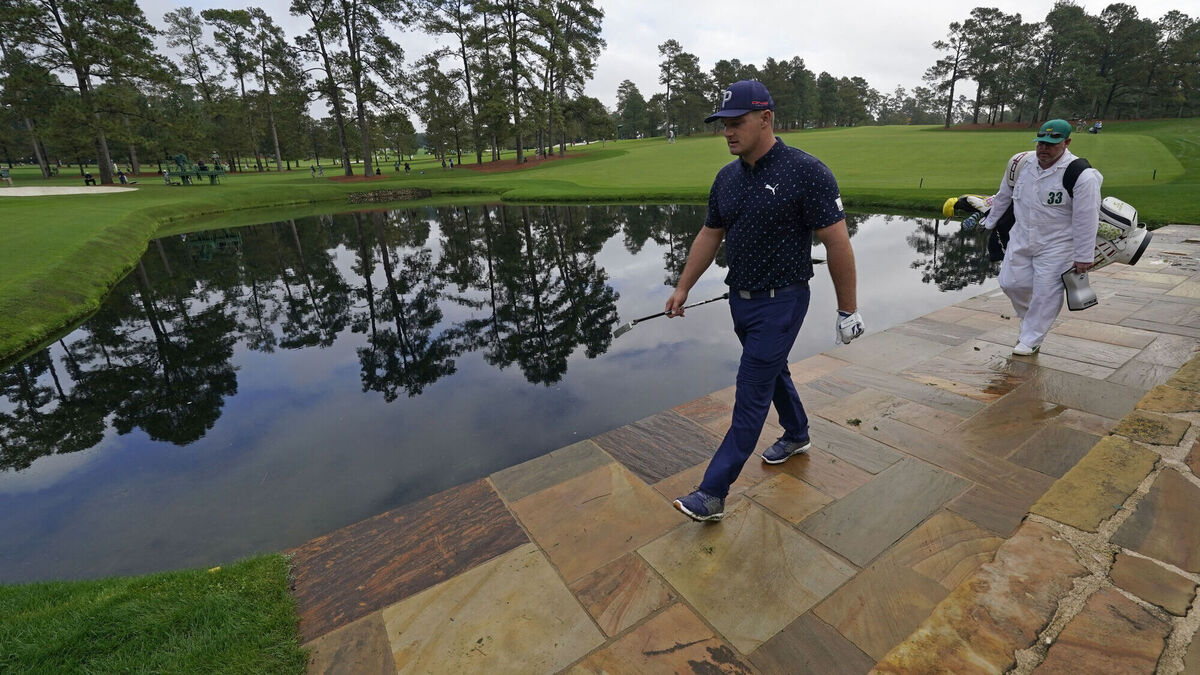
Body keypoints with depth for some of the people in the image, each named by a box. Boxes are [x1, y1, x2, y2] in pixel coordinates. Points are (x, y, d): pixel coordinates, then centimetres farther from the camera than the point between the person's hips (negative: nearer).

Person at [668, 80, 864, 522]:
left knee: (751, 395, -5)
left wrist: (847, 309, -10)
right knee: (773, 371, 24)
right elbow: (709, 236, 13)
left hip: (780, 302, -7)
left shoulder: (805, 172, -16)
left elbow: (837, 243, -13)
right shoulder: (727, 177, 5)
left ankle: (713, 494, 1)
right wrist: (683, 288, 12)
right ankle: (796, 435, 49)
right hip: (740, 299, 7)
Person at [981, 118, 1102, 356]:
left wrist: (1084, 257, -13)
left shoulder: (1081, 175, -18)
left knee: (1046, 293, -2)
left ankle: (1031, 340, 11)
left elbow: (1086, 220, -15)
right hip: (1021, 238, 5)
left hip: (1056, 245, -5)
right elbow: (1003, 196, 16)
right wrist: (989, 223, 23)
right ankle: (1032, 320, 35)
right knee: (1011, 283, 6)